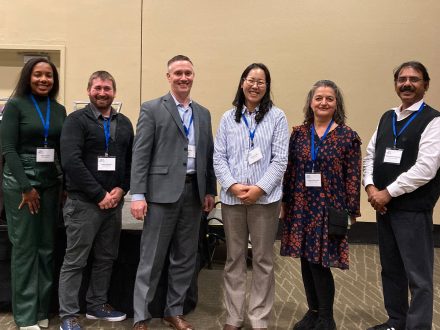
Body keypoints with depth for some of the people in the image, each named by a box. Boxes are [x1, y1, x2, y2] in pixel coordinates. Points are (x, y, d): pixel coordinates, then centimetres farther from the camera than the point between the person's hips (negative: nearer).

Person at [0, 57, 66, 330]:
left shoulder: (59, 110, 10)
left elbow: (63, 150, 11)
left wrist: (66, 186, 4)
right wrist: (26, 187, -13)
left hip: (52, 183, 5)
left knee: (47, 248, 8)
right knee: (25, 248, 0)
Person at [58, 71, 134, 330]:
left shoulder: (124, 123, 11)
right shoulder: (77, 120, -5)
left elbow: (133, 160, 10)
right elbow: (71, 161, -16)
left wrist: (121, 189, -6)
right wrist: (99, 195, -16)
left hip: (114, 201, 5)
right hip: (84, 201, -5)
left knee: (106, 258, 14)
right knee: (75, 260, 3)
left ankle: (97, 305, 30)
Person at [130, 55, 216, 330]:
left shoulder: (203, 113, 14)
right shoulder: (152, 109, -1)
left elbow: (208, 155, 15)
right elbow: (140, 154, -6)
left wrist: (210, 191, 10)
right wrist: (138, 195, -13)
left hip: (193, 192, 5)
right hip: (162, 192, -5)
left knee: (185, 258, 12)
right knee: (152, 259, 2)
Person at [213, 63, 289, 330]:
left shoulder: (277, 116, 1)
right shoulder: (228, 118, 8)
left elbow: (280, 159, -4)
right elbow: (219, 157, 4)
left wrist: (260, 188, -14)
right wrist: (232, 185, -12)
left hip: (265, 198, -2)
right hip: (232, 198, 2)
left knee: (263, 260, 6)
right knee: (234, 259, 11)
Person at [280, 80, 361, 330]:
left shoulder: (348, 136, -3)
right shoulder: (299, 133, 5)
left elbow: (353, 177, -4)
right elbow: (290, 171, 7)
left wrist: (351, 211, -6)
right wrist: (286, 203, 6)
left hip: (330, 208, -3)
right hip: (302, 207, 4)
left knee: (319, 262, -2)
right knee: (306, 261, 10)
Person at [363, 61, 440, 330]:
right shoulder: (387, 118, 13)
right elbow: (370, 156, 12)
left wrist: (388, 193, -15)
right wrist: (371, 187, -5)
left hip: (413, 209, -7)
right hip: (384, 206, 7)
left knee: (418, 275, 2)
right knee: (391, 269, 18)